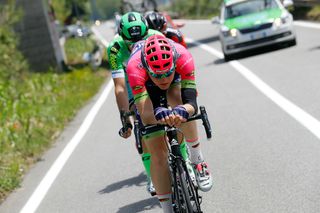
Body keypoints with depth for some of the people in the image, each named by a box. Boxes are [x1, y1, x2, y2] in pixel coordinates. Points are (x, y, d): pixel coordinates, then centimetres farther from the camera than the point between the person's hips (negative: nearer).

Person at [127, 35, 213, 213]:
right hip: (147, 91, 0)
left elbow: (191, 102, -43)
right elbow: (144, 112, -44)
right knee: (158, 155, -12)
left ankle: (198, 160, -15)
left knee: (183, 109, -37)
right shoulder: (135, 67, -41)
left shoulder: (182, 56, -39)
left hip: (176, 85, 1)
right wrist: (157, 112, -66)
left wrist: (184, 110, -66)